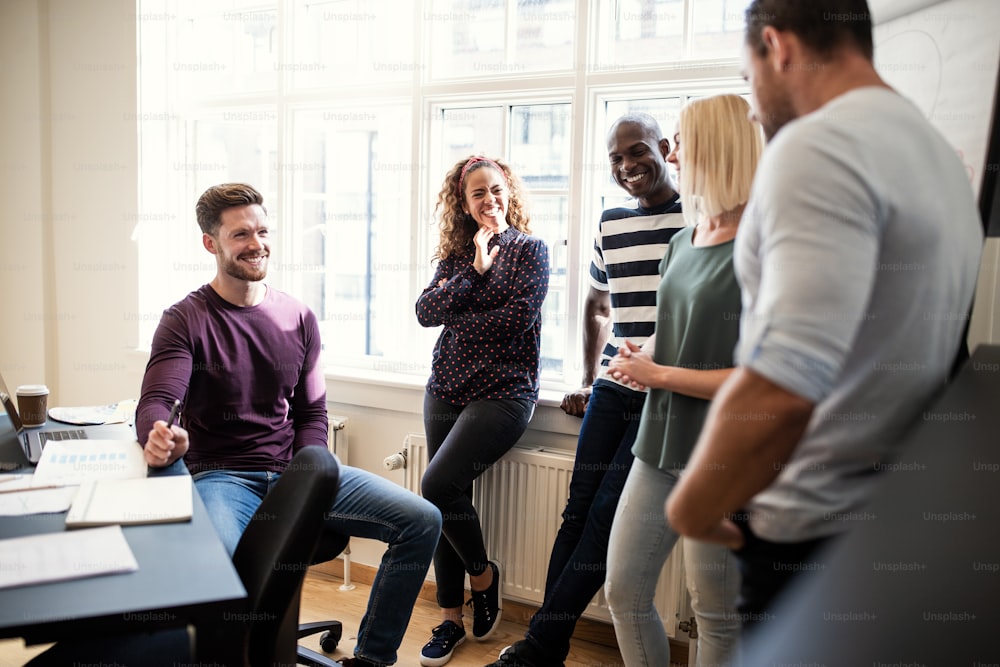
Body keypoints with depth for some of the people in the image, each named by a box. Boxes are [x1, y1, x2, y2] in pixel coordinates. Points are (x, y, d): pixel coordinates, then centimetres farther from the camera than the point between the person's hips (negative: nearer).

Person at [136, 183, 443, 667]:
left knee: (422, 521, -11)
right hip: (223, 477, -4)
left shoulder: (298, 318, 10)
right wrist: (161, 438, -38)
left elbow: (312, 414, 12)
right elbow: (156, 403, -12)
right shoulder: (186, 320, -1)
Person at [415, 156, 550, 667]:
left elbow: (518, 317, -13)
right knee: (448, 500, 5)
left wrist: (455, 321, -3)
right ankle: (451, 618, 20)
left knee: (438, 486, -18)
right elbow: (425, 310, -1)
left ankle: (483, 575, 9)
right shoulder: (456, 254, 13)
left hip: (503, 390, -5)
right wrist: (475, 271, -11)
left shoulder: (530, 249, 0)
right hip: (446, 389, 5)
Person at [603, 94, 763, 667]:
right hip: (662, 447, 8)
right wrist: (644, 359, 1)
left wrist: (658, 375, -15)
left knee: (719, 621, 9)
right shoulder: (684, 243, 10)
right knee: (624, 591, 13)